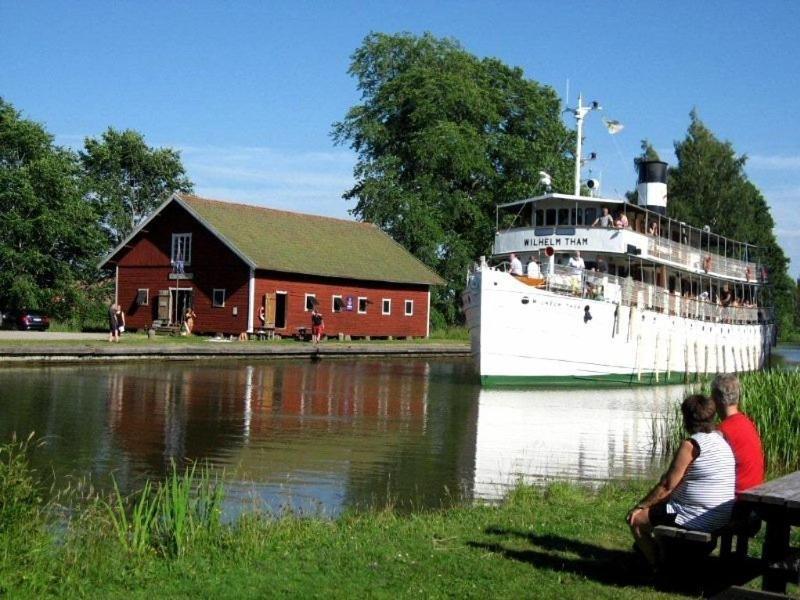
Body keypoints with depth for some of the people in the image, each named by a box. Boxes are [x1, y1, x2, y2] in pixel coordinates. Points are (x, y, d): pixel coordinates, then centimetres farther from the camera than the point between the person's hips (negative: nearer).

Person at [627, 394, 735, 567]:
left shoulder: (690, 445, -18)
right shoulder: (721, 439, 9)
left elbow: (667, 486, -16)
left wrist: (640, 506, -5)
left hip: (700, 519, -10)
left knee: (636, 518, 1)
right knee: (660, 505, 29)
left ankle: (658, 567, 11)